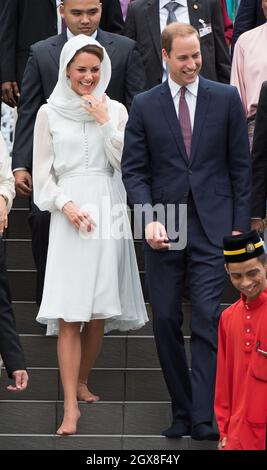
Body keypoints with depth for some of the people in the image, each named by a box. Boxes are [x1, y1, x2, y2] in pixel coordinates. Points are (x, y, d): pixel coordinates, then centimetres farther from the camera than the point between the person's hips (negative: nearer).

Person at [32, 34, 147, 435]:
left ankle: (81, 382, 24)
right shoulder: (49, 113, 5)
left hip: (107, 212, 2)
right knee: (69, 315, -9)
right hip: (68, 216, -2)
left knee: (99, 312, 5)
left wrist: (105, 123, -6)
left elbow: (126, 163, 2)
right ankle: (71, 406, -11)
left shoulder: (115, 110, 8)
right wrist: (66, 205, -10)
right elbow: (42, 174, 5)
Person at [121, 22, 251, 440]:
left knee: (207, 320, -9)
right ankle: (182, 410, 15)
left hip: (212, 226, -2)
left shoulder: (226, 99, 4)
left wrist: (239, 227, 0)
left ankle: (204, 418, -10)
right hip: (164, 228, 2)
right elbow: (134, 170, 4)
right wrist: (149, 218, -11)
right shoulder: (145, 105, 5)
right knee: (166, 321, 5)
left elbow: (240, 166, 5)